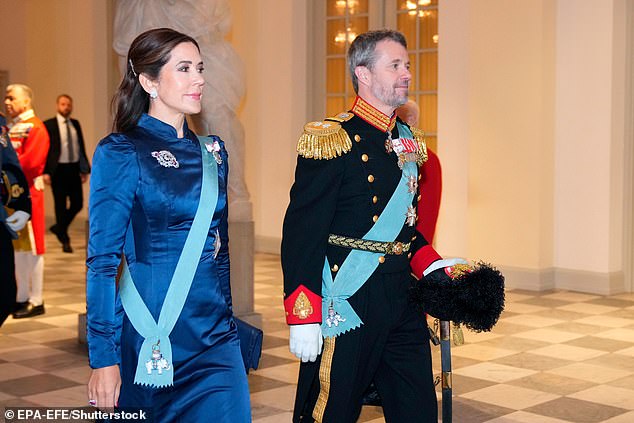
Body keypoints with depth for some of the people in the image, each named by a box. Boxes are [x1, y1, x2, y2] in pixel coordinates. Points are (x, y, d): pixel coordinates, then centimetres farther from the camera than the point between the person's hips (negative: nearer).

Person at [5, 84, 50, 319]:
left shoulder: (35, 127, -9)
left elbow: (31, 161, -20)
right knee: (15, 246, 12)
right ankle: (22, 297, 20)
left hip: (27, 193, -8)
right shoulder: (9, 128, 17)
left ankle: (36, 301, 4)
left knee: (30, 247, -3)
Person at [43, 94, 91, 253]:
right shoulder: (49, 125, -3)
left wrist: (85, 169, 10)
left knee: (78, 204, 3)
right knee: (61, 205, 3)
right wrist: (45, 172, -14)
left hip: (74, 169, 5)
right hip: (58, 169, -4)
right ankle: (65, 241, 13)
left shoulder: (75, 124, 12)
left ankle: (59, 228, 27)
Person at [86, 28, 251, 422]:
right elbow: (102, 260, -11)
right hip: (151, 342, -5)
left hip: (215, 338, 5)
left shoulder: (212, 152, 9)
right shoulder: (122, 153, -8)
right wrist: (104, 359, -13)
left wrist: (227, 323, 15)